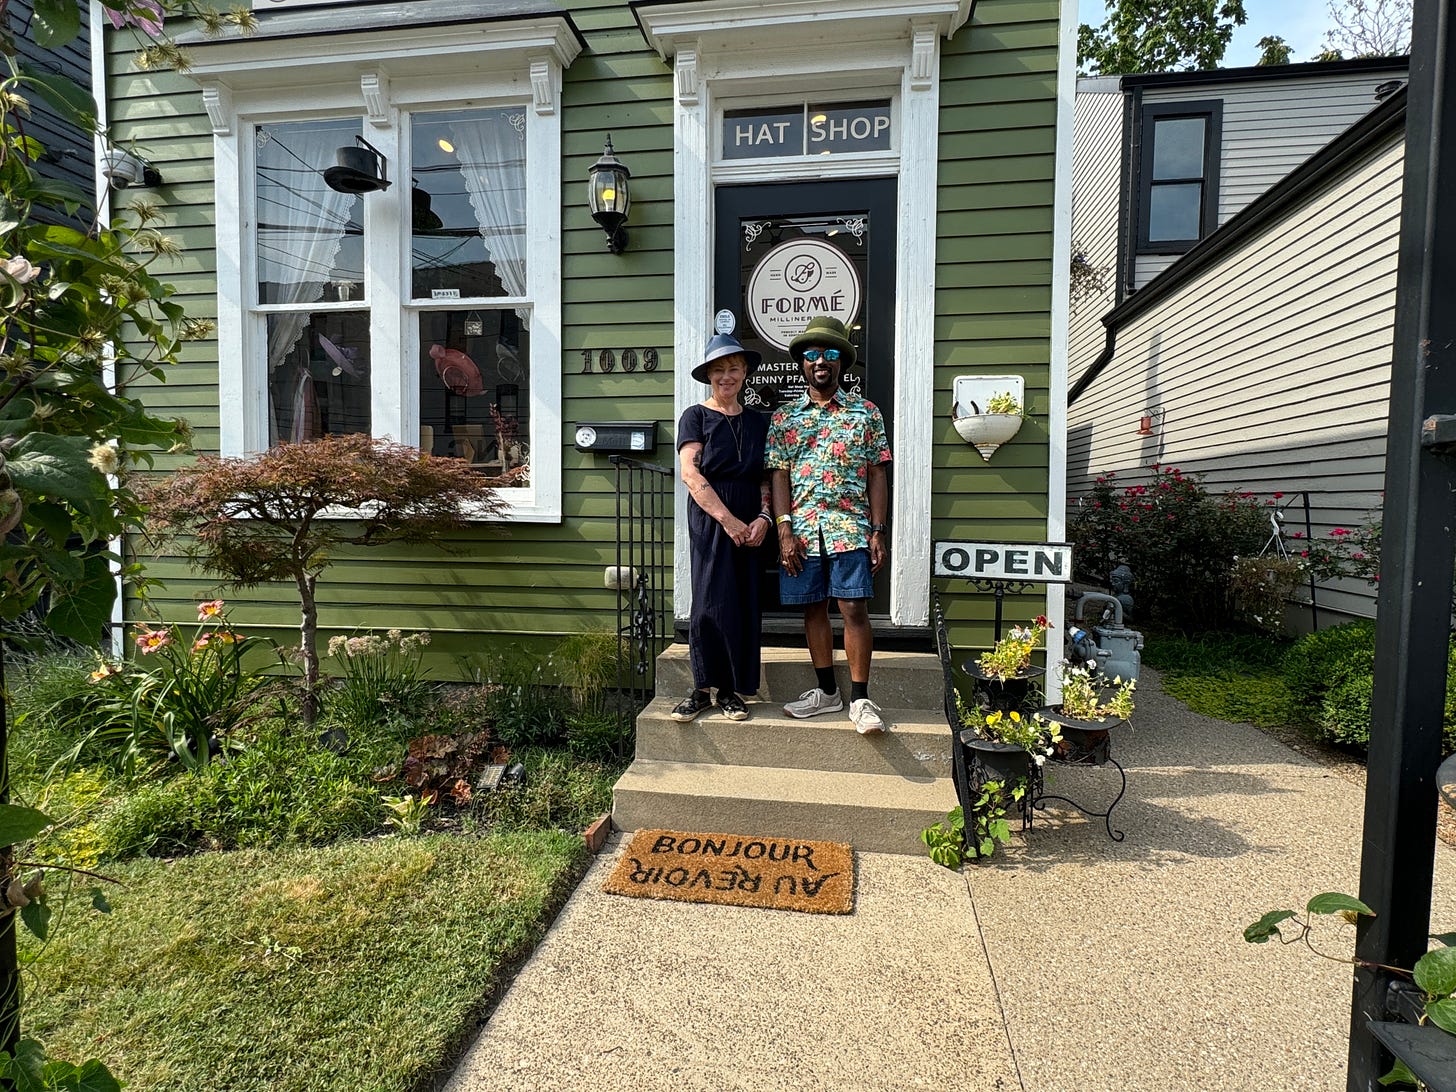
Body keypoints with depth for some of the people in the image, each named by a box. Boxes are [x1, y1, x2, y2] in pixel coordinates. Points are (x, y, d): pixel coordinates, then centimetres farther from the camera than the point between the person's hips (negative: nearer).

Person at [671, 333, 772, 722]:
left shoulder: (757, 422, 15)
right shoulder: (696, 417, 2)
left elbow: (765, 478, 12)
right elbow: (691, 475, -9)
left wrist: (764, 517, -7)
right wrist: (729, 520, -16)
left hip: (749, 525, 4)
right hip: (709, 520, -4)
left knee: (742, 604, 4)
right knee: (711, 601, -6)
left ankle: (731, 691, 14)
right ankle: (703, 687, 8)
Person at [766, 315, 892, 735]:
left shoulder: (866, 412, 7)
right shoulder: (783, 417, 9)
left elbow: (877, 476, 4)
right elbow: (779, 476, 4)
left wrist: (878, 531, -3)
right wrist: (784, 531, -6)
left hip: (850, 528, -2)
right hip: (802, 530, 2)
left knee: (855, 610, -4)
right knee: (814, 609, 8)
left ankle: (860, 699, 6)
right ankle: (827, 691, 21)